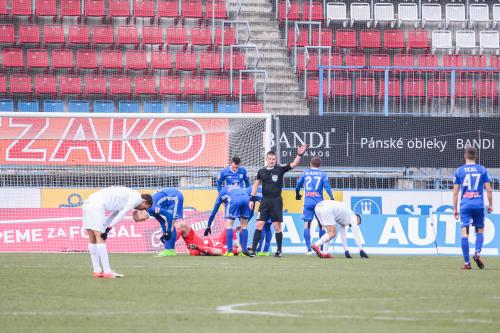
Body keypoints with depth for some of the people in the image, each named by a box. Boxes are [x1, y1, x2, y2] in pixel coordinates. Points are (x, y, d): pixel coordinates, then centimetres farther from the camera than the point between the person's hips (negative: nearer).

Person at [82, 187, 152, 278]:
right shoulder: (137, 197, -1)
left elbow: (115, 214, 21)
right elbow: (121, 214, -8)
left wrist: (106, 228, 12)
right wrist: (109, 227, -8)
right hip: (97, 205, -10)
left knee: (92, 239, 11)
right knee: (100, 239, -9)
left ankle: (97, 271, 16)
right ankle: (107, 272, -9)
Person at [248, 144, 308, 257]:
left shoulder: (280, 169, 1)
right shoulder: (262, 171, 8)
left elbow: (293, 164, -8)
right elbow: (256, 184, 13)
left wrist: (299, 155, -23)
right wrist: (252, 198, 7)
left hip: (276, 201, -2)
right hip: (265, 201, 2)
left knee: (277, 226, 0)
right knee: (259, 224, -4)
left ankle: (279, 250, 9)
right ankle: (253, 250, -3)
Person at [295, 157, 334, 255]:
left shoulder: (305, 172, 7)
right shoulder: (322, 174, 3)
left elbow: (298, 184, 15)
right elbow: (327, 186, -8)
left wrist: (297, 194, 33)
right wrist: (332, 198, -3)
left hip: (307, 203, 0)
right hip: (319, 203, 0)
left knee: (306, 225, 2)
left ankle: (308, 249, -6)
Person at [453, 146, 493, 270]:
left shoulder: (459, 171, 3)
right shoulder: (482, 169, 3)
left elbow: (455, 192, 3)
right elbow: (489, 189, 2)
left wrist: (455, 209, 9)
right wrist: (490, 205, 13)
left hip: (465, 204, -1)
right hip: (479, 204, 1)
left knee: (464, 233, 0)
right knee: (480, 230, 16)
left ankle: (467, 262, -4)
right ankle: (477, 253, -7)